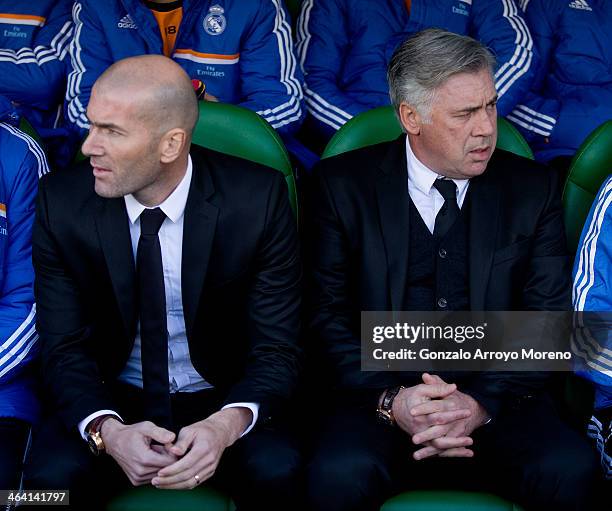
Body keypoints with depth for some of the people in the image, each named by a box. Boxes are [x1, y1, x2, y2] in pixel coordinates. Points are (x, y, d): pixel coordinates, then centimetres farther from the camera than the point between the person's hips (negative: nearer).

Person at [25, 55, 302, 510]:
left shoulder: (258, 198, -14)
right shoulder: (63, 202, -9)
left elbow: (277, 348, -10)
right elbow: (64, 349, -6)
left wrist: (228, 424, -31)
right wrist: (107, 431, -27)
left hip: (222, 401, -1)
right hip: (110, 402, 1)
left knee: (277, 472, -30)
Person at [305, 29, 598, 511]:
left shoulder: (533, 188, 7)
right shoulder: (345, 184, 4)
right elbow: (328, 314, 1)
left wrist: (482, 402, -14)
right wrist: (390, 398, -15)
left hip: (499, 402, 2)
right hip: (379, 395, -1)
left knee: (569, 468, -28)